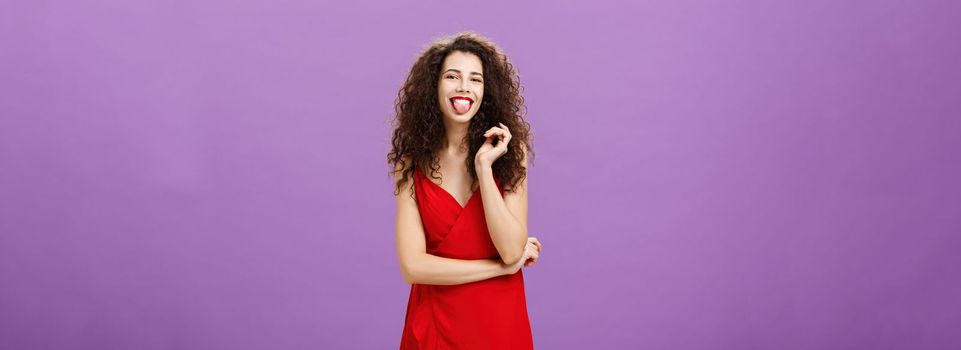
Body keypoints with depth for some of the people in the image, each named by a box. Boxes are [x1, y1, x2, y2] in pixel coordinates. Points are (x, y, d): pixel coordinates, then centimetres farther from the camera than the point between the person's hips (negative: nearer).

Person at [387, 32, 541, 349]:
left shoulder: (508, 153, -5)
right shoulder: (412, 164, -7)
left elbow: (512, 251, -15)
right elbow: (413, 266, -14)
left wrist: (485, 168, -20)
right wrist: (501, 267, -13)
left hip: (500, 322, 0)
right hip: (435, 323, 0)